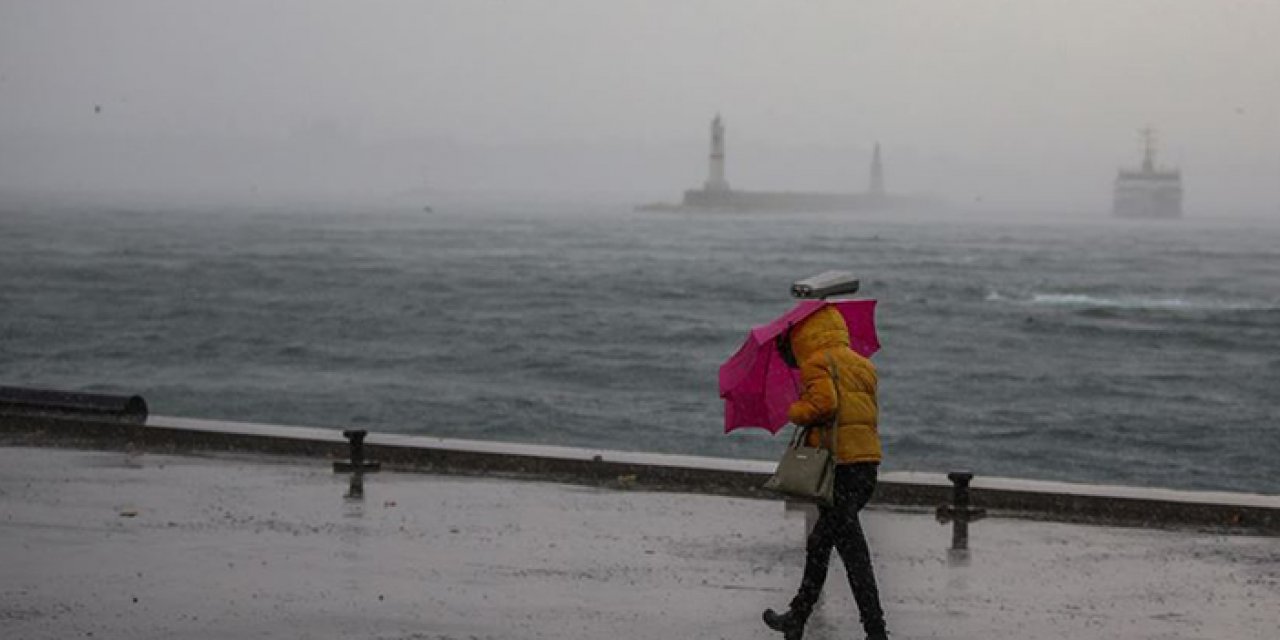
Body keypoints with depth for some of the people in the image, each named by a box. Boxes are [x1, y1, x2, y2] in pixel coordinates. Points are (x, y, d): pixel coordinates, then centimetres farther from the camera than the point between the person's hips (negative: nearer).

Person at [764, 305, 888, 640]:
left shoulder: (817, 363, -5)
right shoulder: (862, 365, 19)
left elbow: (823, 402, -20)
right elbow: (870, 413, 15)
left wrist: (796, 412, 0)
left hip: (838, 464, -8)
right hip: (868, 463, 8)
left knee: (852, 550, -7)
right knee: (819, 544, 20)